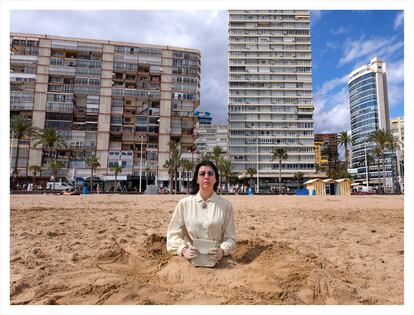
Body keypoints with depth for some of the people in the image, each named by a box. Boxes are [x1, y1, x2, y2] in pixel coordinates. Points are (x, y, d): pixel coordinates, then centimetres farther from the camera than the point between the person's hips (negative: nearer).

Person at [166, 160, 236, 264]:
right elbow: (173, 234, 5)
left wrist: (222, 251, -13)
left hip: (216, 261, 0)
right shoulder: (184, 203, 5)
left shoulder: (225, 205, 5)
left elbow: (230, 237, 7)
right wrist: (184, 250, -12)